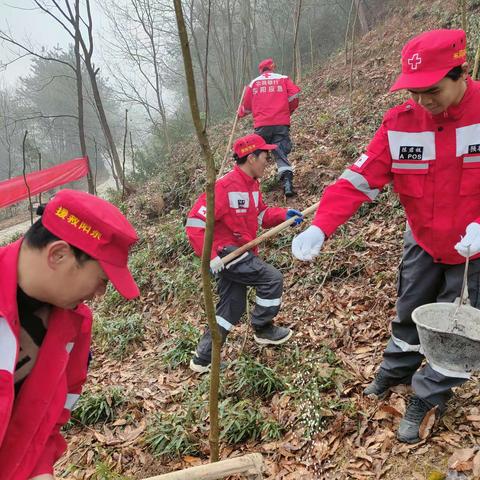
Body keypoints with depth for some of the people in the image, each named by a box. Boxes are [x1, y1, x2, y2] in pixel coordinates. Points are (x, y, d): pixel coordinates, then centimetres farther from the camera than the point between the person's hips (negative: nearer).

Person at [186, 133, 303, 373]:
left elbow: (261, 214, 17)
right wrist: (210, 257, -27)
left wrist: (284, 214, -2)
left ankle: (203, 360, 22)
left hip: (241, 253, 10)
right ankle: (263, 329, 13)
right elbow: (195, 223, -22)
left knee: (231, 309, 12)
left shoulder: (252, 184, 7)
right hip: (227, 253, -10)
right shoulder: (224, 186, -21)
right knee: (272, 279, -8)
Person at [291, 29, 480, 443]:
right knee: (410, 313, 19)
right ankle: (395, 371, 44)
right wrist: (319, 228, -32)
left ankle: (427, 397, 29)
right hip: (423, 244, 2)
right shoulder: (400, 123, -14)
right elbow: (358, 180, -19)